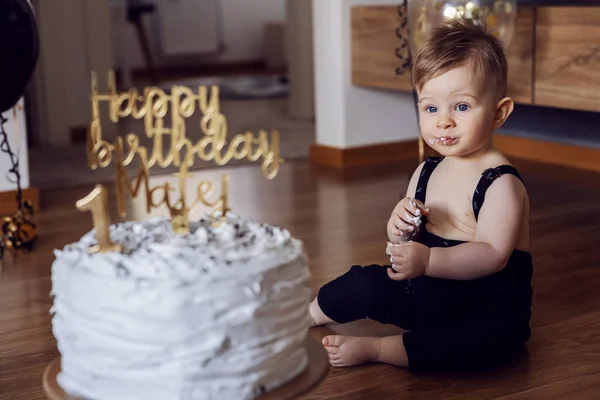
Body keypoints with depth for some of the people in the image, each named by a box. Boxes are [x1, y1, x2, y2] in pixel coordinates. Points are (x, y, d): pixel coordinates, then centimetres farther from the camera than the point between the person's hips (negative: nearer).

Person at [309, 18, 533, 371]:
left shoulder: (502, 183, -19)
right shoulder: (426, 173, 5)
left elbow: (492, 255, -32)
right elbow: (410, 244, 10)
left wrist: (427, 260, -45)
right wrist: (401, 228, -14)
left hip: (487, 306, -7)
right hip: (427, 292, 7)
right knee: (363, 283, 7)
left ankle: (373, 348, -33)